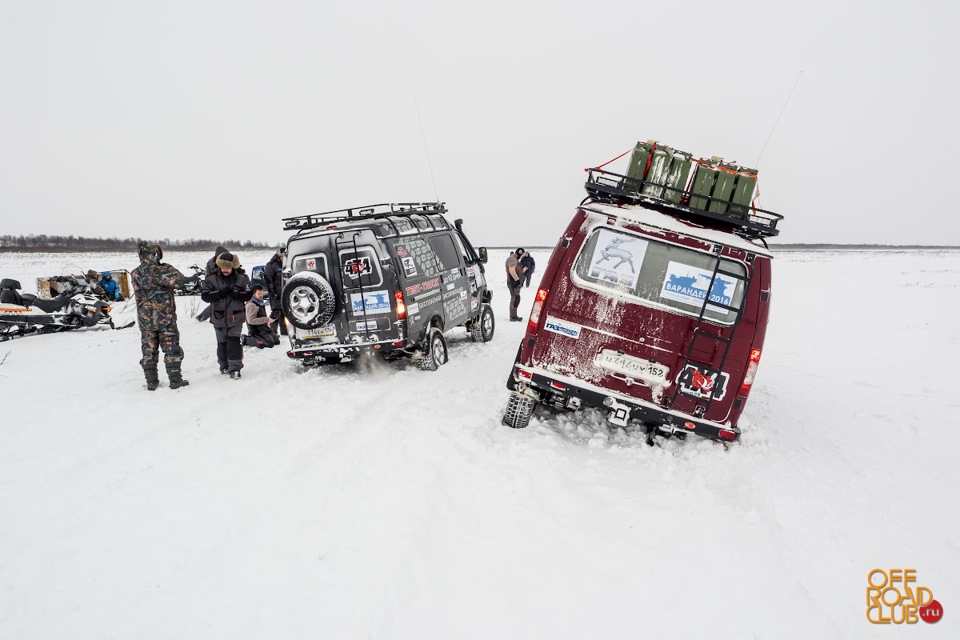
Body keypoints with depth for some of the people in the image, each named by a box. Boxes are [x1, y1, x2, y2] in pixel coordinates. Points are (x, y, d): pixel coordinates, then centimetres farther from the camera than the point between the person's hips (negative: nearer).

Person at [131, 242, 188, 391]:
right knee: (172, 350, 5)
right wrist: (169, 268, -2)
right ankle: (175, 380, 8)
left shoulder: (135, 274, 2)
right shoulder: (159, 271, -17)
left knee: (149, 351, 11)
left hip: (145, 320, 5)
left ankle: (151, 382, 14)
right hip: (165, 318, -5)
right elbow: (178, 279, -20)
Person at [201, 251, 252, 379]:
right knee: (222, 343, 11)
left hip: (236, 317, -1)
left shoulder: (242, 278, -2)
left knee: (234, 342, -10)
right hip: (219, 317, 1)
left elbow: (249, 295, -4)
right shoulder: (211, 279, -3)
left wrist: (236, 294, -23)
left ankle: (235, 368, -5)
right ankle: (224, 365, 28)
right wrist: (220, 293, -24)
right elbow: (204, 296, -10)